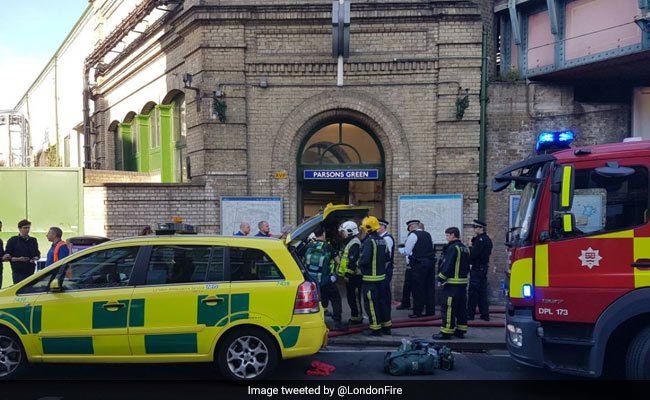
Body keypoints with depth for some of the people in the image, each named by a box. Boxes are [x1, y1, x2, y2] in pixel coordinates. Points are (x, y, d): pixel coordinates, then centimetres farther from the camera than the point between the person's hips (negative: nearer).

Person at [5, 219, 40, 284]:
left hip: (30, 271, 4)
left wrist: (35, 258, -2)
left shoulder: (33, 241, 14)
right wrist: (18, 259, -17)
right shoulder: (12, 241, 1)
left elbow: (38, 254, 21)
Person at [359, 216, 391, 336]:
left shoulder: (369, 241, -18)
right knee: (381, 301, 17)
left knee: (371, 303, -1)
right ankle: (386, 326, 23)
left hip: (370, 278, -8)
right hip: (381, 276, 8)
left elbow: (364, 259, -24)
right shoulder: (382, 241, 9)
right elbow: (386, 257, 16)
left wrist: (359, 264, -5)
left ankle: (375, 328, 2)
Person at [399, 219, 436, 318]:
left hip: (419, 264, -7)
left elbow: (406, 252, -7)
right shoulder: (427, 234, 15)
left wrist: (400, 249, 13)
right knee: (430, 287, 10)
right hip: (431, 262, 7)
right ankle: (430, 311, 13)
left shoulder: (413, 235, -5)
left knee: (418, 288, -2)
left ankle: (417, 312, 1)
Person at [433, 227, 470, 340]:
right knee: (461, 307, 12)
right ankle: (460, 330, 18)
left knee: (448, 308, -7)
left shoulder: (452, 248, -14)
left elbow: (447, 265, -18)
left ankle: (446, 332, -7)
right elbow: (467, 266, 20)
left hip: (452, 283, -9)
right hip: (463, 282, 9)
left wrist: (441, 279, -11)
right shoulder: (464, 248, 15)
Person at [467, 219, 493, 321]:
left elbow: (473, 254, -22)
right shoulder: (487, 239, 15)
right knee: (482, 291, 12)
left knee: (473, 291, -4)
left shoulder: (480, 240, -17)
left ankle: (470, 314, 0)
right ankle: (485, 314, 14)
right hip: (484, 267, 10)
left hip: (477, 269, -10)